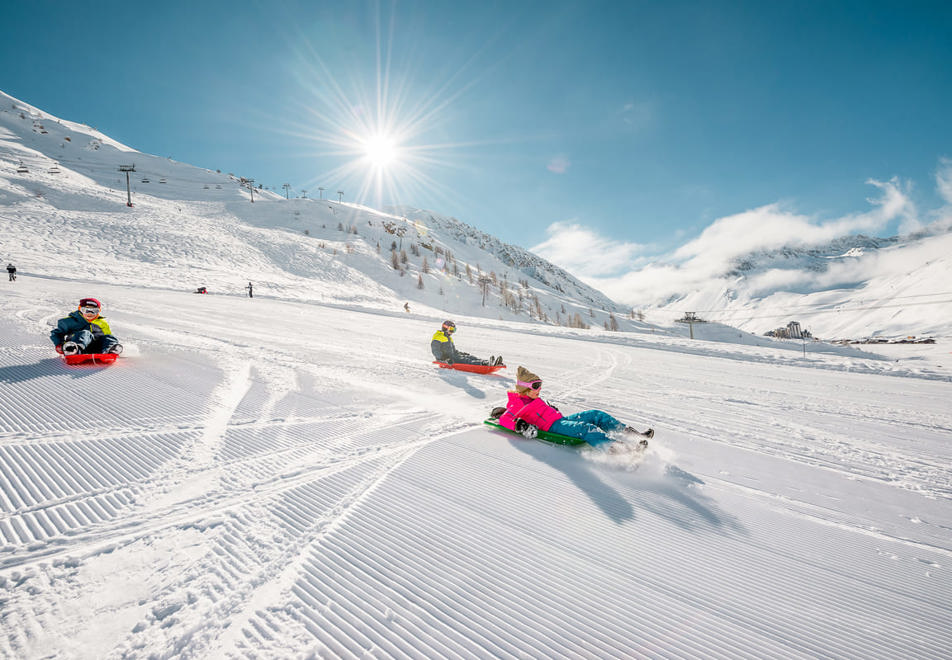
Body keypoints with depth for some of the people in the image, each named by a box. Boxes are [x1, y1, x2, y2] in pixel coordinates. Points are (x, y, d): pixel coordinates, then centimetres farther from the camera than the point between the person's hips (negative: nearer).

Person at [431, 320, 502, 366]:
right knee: (466, 361, -29)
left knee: (471, 357, -14)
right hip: (445, 359, -9)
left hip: (452, 356, 9)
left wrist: (462, 353, 21)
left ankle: (488, 362, -35)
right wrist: (445, 359, -28)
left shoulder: (449, 338, 26)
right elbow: (436, 352, -15)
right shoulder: (437, 338, -5)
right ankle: (487, 364, -49)